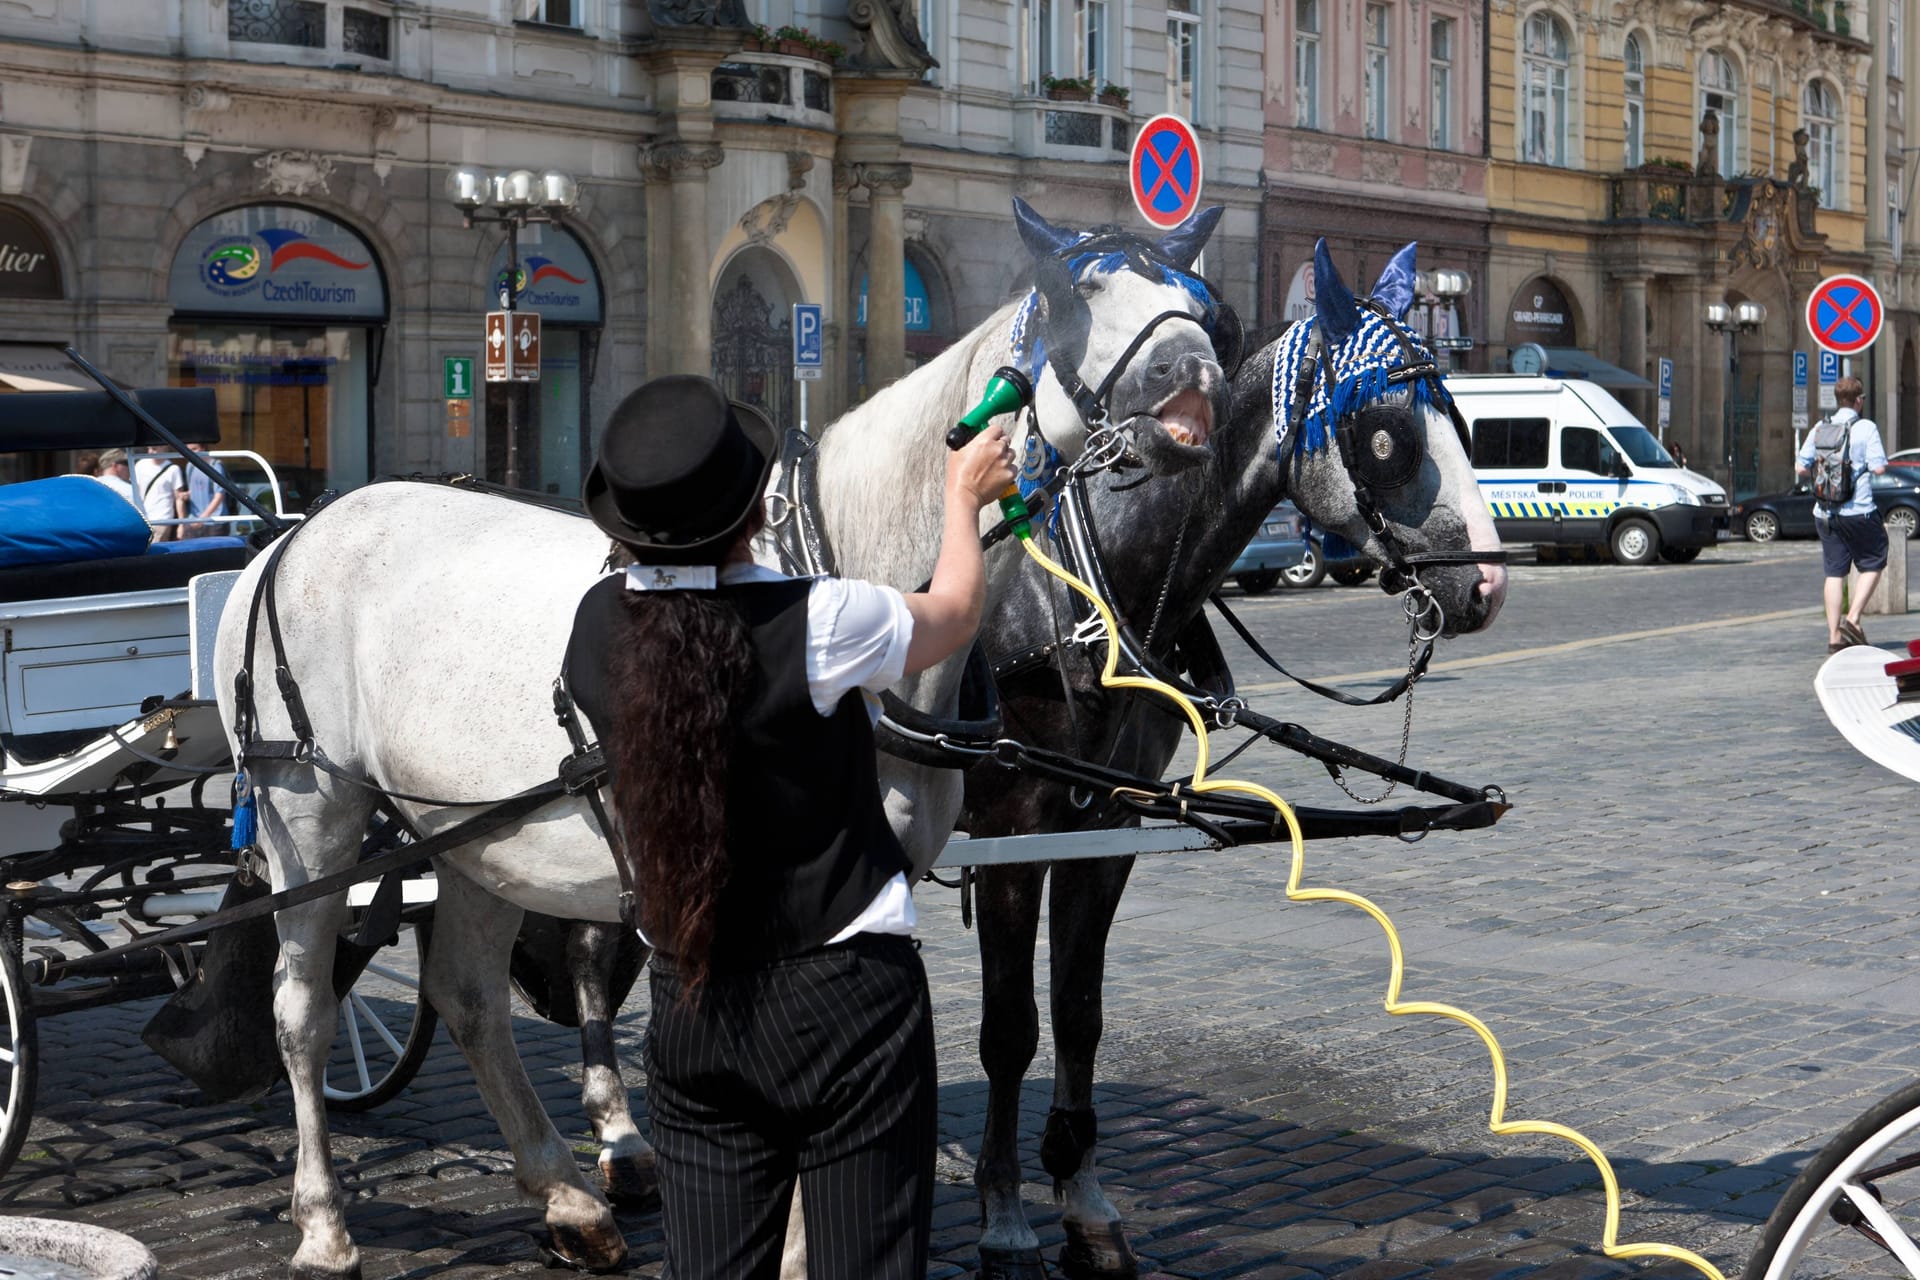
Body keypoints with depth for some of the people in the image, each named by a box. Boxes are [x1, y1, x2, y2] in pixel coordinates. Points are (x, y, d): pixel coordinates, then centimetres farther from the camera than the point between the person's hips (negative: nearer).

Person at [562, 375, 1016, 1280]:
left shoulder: (599, 626, -5)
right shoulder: (826, 624, -18)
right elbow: (954, 614, 3)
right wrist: (964, 496, 21)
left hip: (690, 1009, 5)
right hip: (846, 997, -5)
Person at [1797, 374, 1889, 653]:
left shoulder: (1820, 429, 6)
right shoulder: (1866, 428, -6)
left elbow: (1800, 468, 4)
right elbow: (1879, 467, -13)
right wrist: (1863, 465, 8)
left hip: (1825, 512, 4)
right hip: (1859, 511, -4)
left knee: (1834, 572, 6)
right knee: (1872, 565, 10)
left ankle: (1834, 635, 4)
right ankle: (1852, 619, -5)